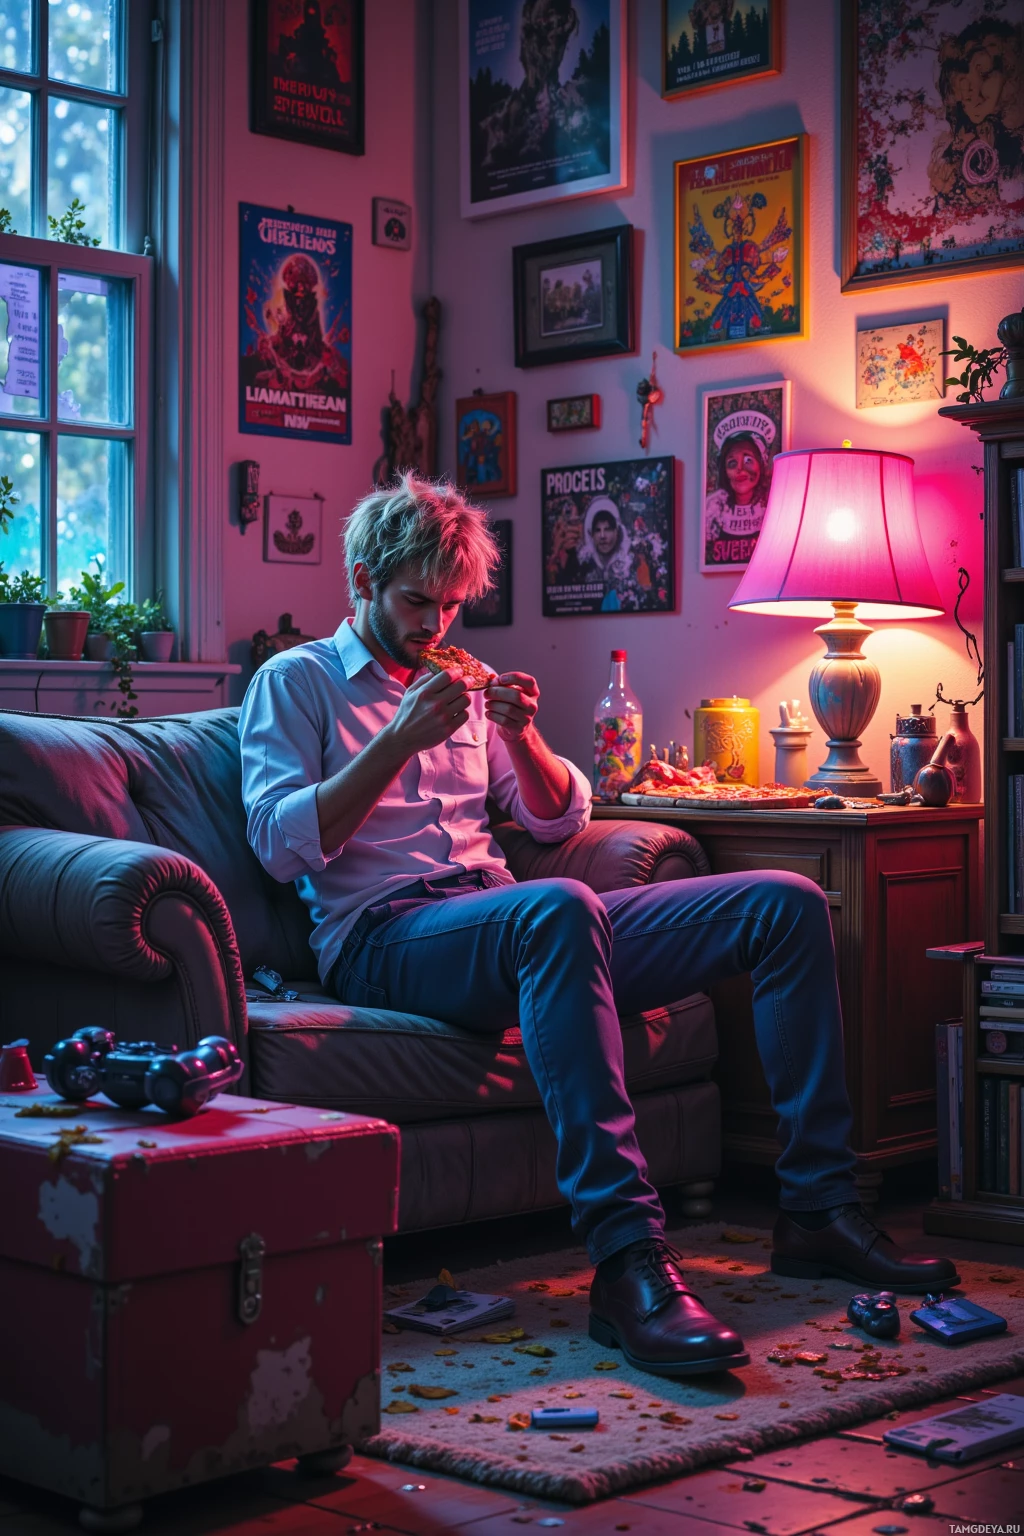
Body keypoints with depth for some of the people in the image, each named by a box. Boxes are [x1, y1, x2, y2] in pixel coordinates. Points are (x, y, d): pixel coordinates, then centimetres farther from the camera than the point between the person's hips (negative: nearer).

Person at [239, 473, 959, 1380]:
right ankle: (627, 1257, -48)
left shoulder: (461, 684, 27)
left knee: (787, 904, -8)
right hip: (385, 938, -7)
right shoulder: (296, 682, 10)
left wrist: (522, 736, 1)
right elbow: (280, 844, -6)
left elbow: (560, 821, 21)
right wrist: (399, 740, -13)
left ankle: (818, 1210, -9)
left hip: (505, 923, 7)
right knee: (561, 908, -43)